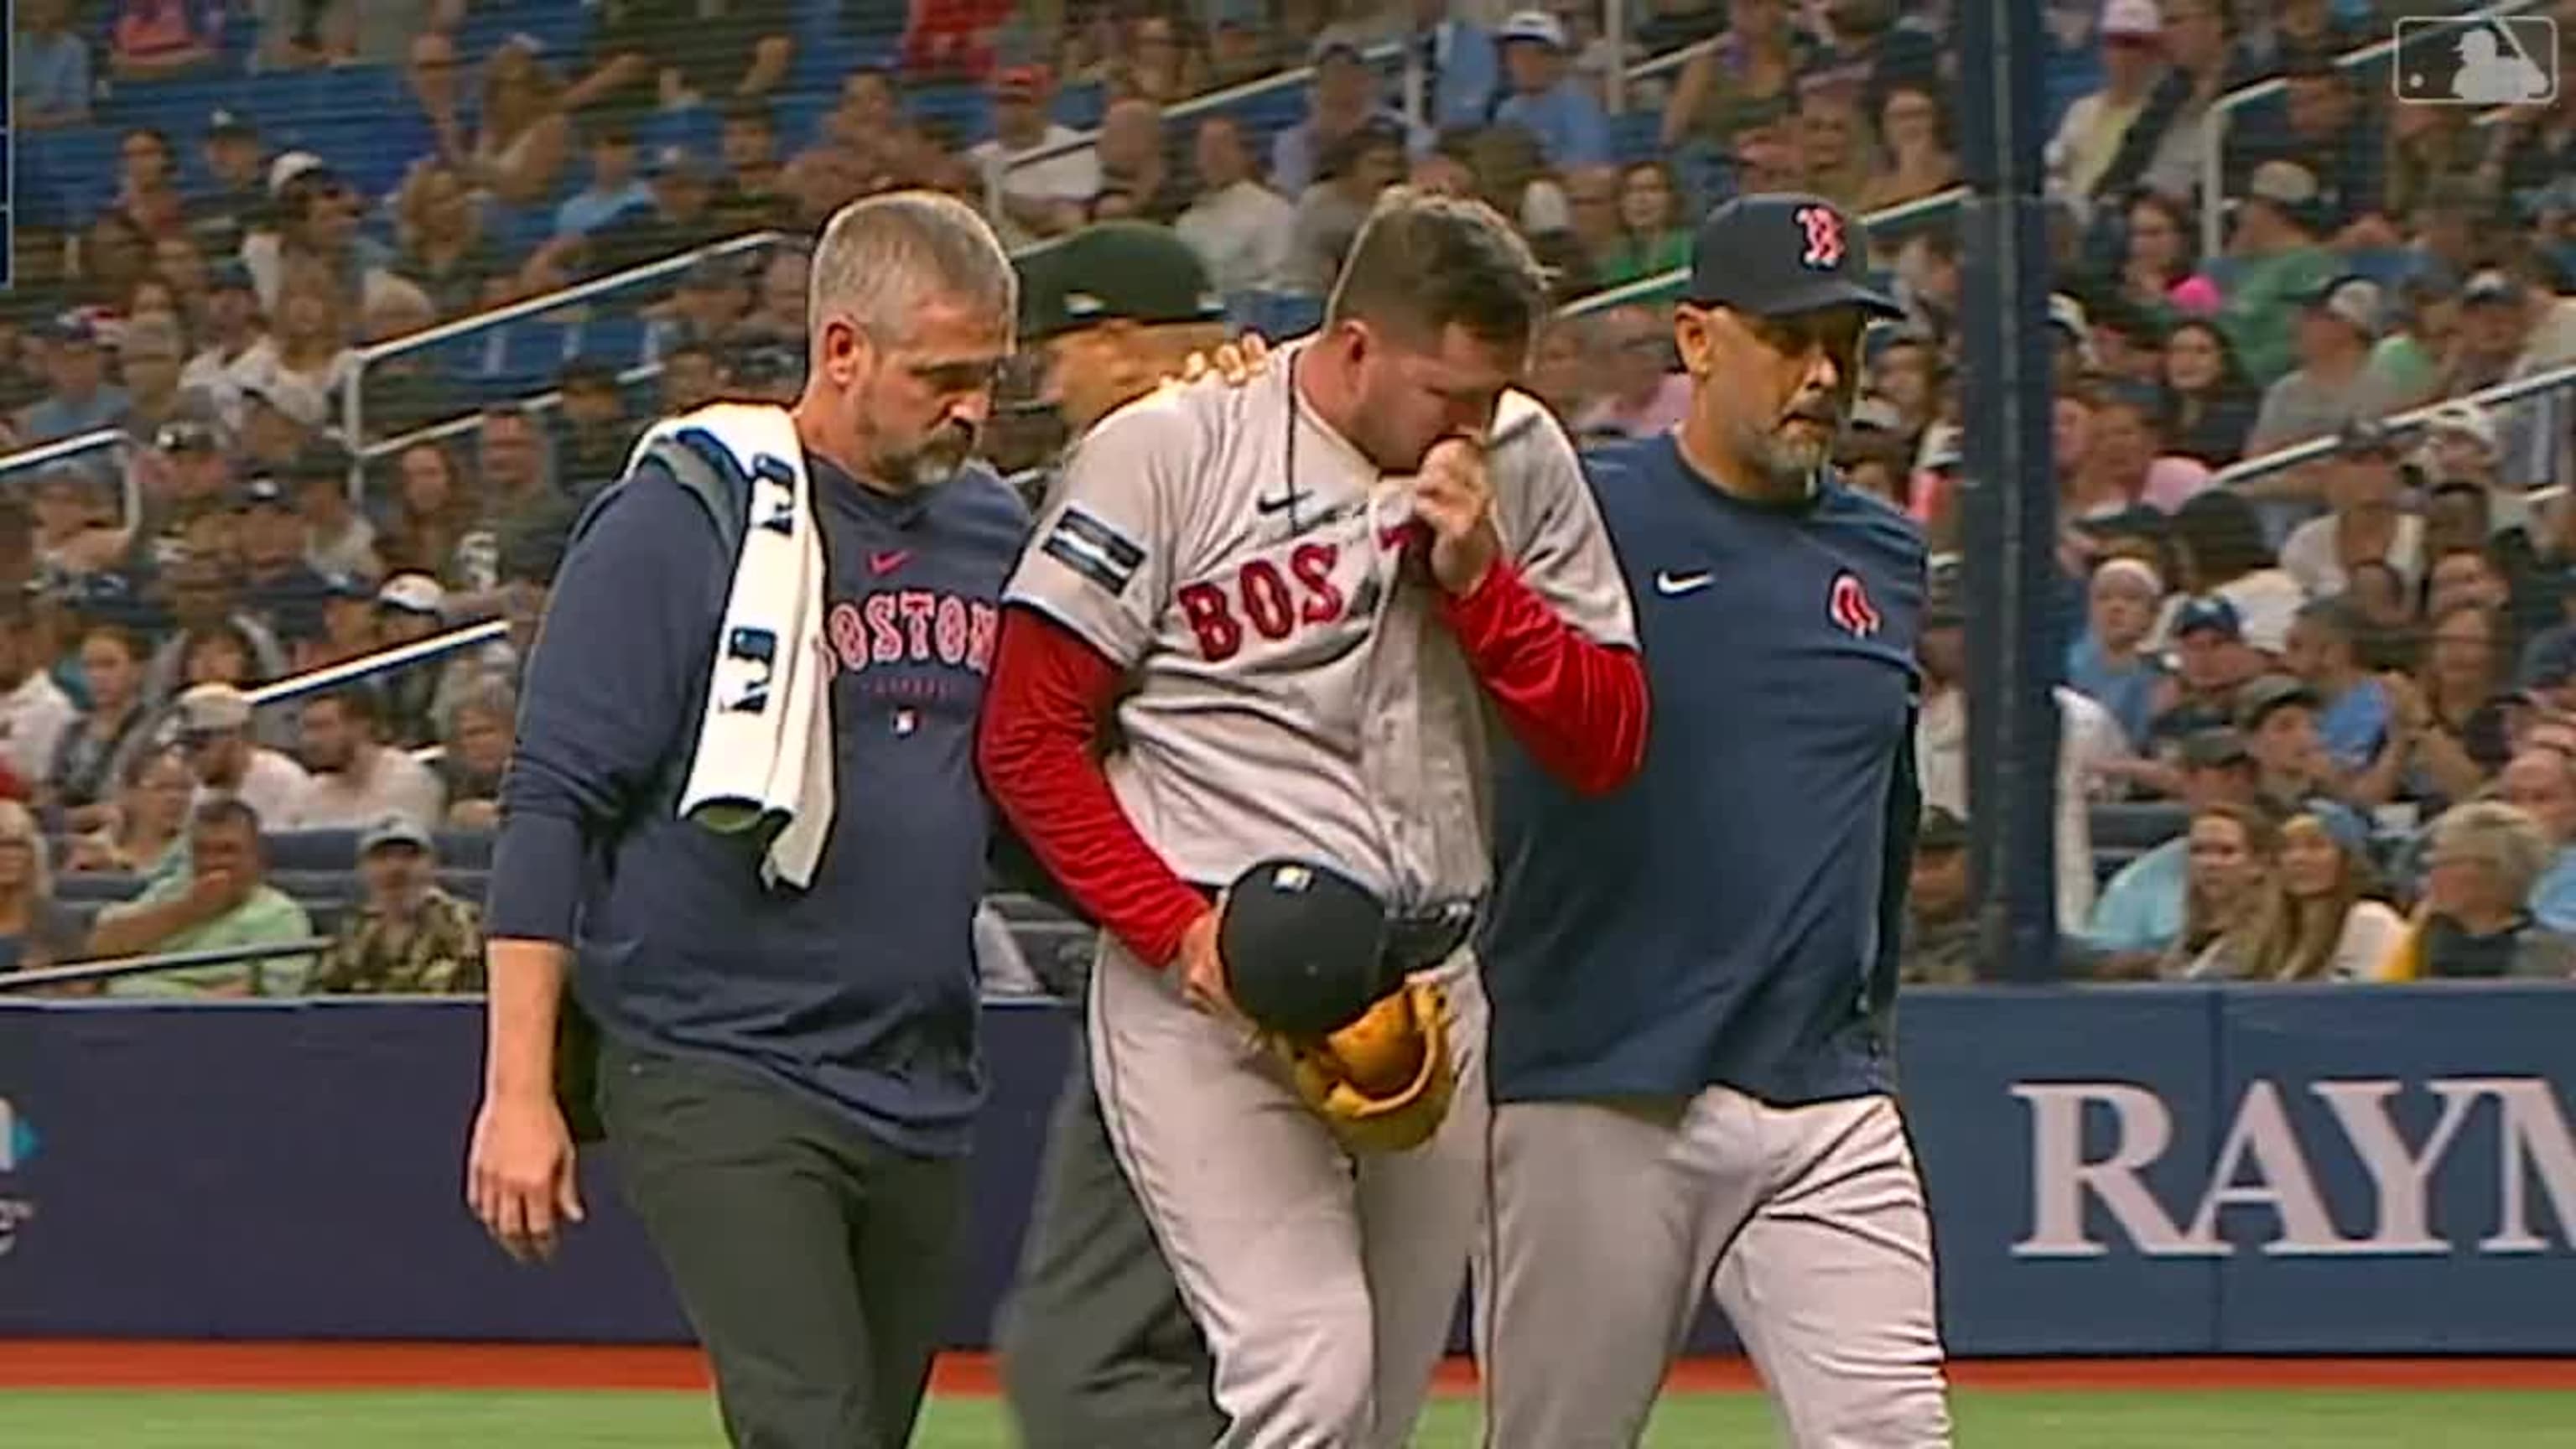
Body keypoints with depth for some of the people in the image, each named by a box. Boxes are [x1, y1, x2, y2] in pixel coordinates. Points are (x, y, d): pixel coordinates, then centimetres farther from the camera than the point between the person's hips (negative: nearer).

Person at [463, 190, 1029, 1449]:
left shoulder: (992, 529, 11)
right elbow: (551, 806, -9)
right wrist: (519, 1092, -14)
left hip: (923, 1094, 6)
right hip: (716, 1074, -6)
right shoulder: (684, 518, -8)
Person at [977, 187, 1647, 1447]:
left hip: (1432, 990, 6)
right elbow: (1030, 737, -5)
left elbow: (1606, 747, 4)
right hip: (1212, 989, -5)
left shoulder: (1520, 465, 6)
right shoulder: (1167, 455, -8)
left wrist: (1477, 579, -10)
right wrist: (1177, 927, -15)